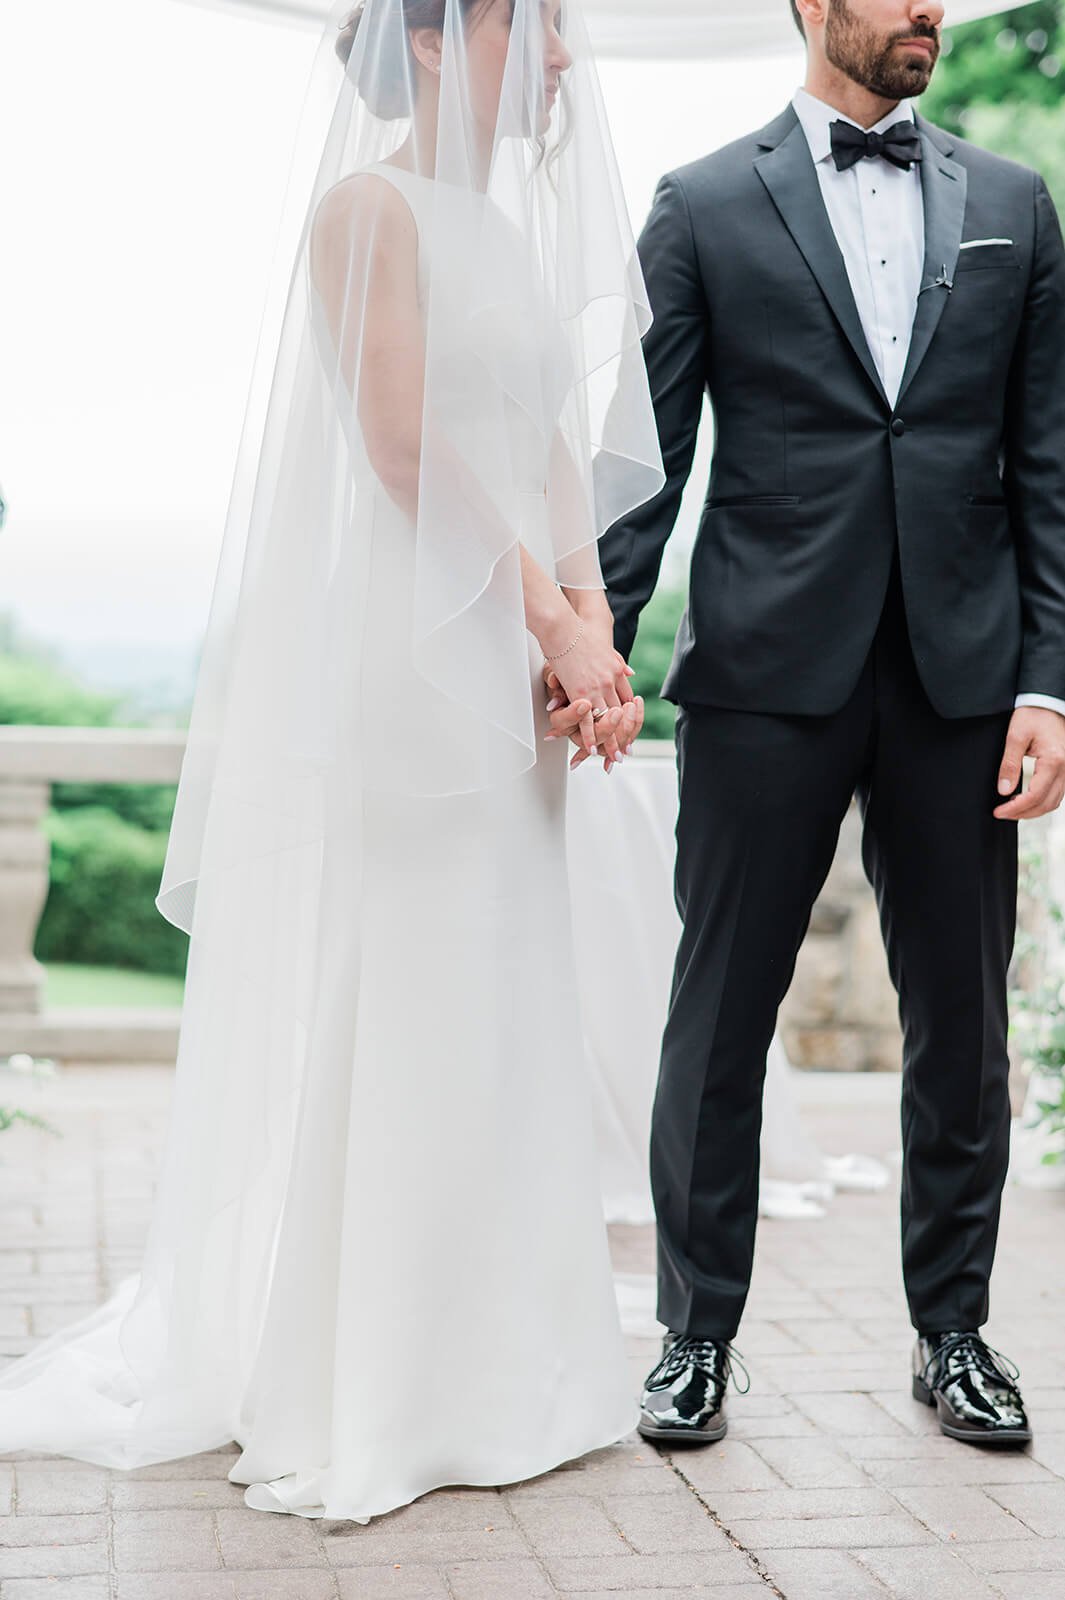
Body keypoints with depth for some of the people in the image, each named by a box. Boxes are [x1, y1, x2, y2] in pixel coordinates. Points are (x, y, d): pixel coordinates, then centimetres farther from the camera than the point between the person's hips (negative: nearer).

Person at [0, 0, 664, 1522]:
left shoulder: (515, 237, 19)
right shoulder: (370, 208, -5)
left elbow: (559, 456, 13)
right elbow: (406, 448, -15)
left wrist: (591, 630, -1)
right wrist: (552, 622, -12)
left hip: (499, 674, 8)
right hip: (387, 661, -8)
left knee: (489, 1011, 11)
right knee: (372, 1007, -2)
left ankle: (473, 1359, 23)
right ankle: (343, 1392, 10)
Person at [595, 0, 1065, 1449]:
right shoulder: (703, 208, 6)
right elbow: (648, 456, 2)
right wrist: (593, 644, -9)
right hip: (769, 674, -2)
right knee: (720, 1017, 4)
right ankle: (698, 1335, 19)